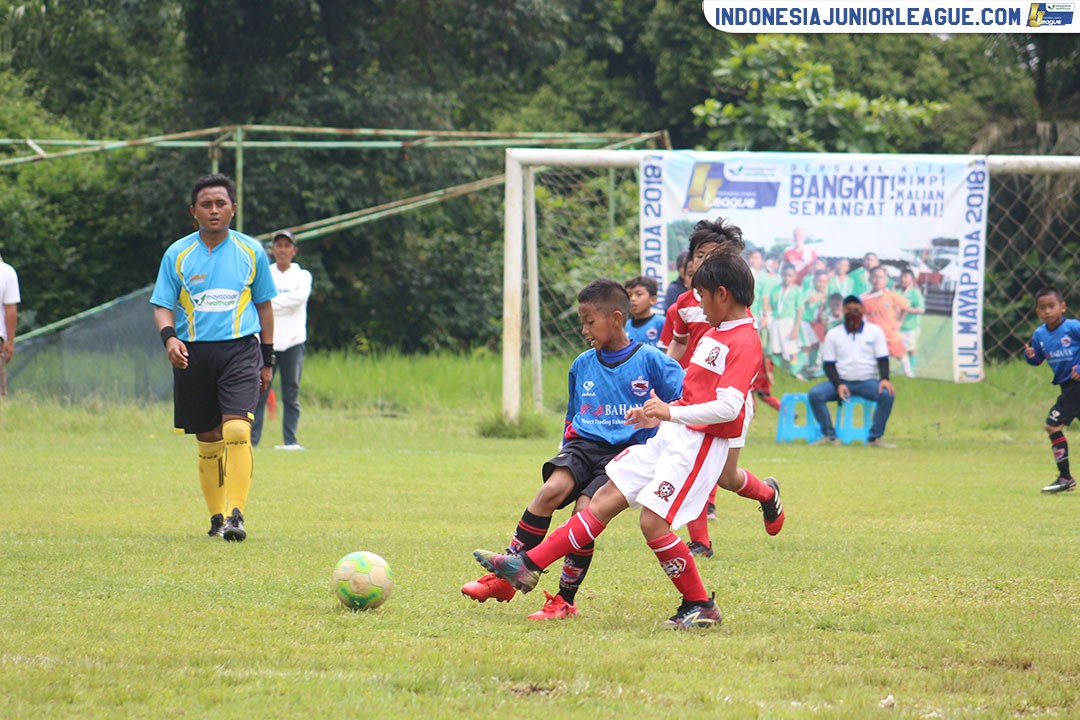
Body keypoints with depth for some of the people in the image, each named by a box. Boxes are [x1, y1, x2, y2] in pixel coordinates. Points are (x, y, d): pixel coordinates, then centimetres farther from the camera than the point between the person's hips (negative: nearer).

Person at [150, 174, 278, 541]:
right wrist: (169, 337, -16)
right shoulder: (178, 254, 5)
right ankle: (216, 516, 20)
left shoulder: (251, 251, 6)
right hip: (193, 353, 1)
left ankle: (235, 514, -20)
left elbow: (263, 304, 14)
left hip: (240, 349, -1)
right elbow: (163, 305, 5)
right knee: (208, 440, 7)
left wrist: (267, 360, 14)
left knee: (236, 430, -19)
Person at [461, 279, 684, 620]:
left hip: (625, 451, -4)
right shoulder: (583, 365, 15)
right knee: (553, 489, -25)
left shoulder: (650, 361, -1)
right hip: (584, 444, 4)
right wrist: (567, 449, 22)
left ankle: (565, 600, -14)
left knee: (586, 508, -25)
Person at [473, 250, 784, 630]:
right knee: (606, 498, 6)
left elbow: (728, 407, -25)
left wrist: (672, 413, -25)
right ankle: (528, 566, 7)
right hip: (672, 434, 10)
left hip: (701, 443, -10)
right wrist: (660, 414, 18)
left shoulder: (745, 342, -15)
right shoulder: (713, 334, 16)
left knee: (653, 521, -15)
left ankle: (700, 606, 0)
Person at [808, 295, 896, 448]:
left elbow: (882, 359, 1)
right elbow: (828, 365, 2)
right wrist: (839, 385, -16)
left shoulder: (875, 331, 5)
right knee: (815, 394, -26)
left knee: (887, 395, -31)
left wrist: (884, 379, -20)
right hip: (841, 382, 1)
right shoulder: (833, 334, 5)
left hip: (868, 383, -1)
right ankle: (829, 436, -22)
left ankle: (876, 437, -23)